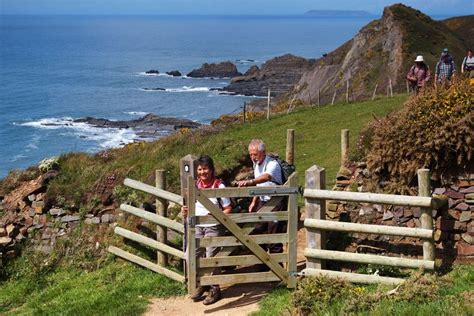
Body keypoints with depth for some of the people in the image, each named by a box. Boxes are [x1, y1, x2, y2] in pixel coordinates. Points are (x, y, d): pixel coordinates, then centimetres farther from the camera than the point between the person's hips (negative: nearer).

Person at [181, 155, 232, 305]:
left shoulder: (219, 186, -12)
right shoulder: (195, 184, 4)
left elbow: (228, 209, -8)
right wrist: (186, 211, -2)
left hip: (213, 227, -5)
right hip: (197, 226, 6)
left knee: (211, 258, -1)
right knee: (194, 256, 8)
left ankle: (215, 289, 15)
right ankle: (202, 285, 29)